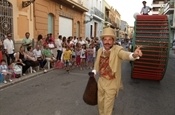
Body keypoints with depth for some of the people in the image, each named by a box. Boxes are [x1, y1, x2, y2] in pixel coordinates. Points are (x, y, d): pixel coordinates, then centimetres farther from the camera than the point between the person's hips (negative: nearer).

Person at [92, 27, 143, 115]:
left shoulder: (117, 50, -20)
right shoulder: (100, 50, -4)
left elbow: (125, 54, -42)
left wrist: (134, 54, -62)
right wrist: (93, 72, -1)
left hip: (111, 83, -5)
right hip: (101, 81, 5)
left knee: (107, 107, 10)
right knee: (100, 103, 25)